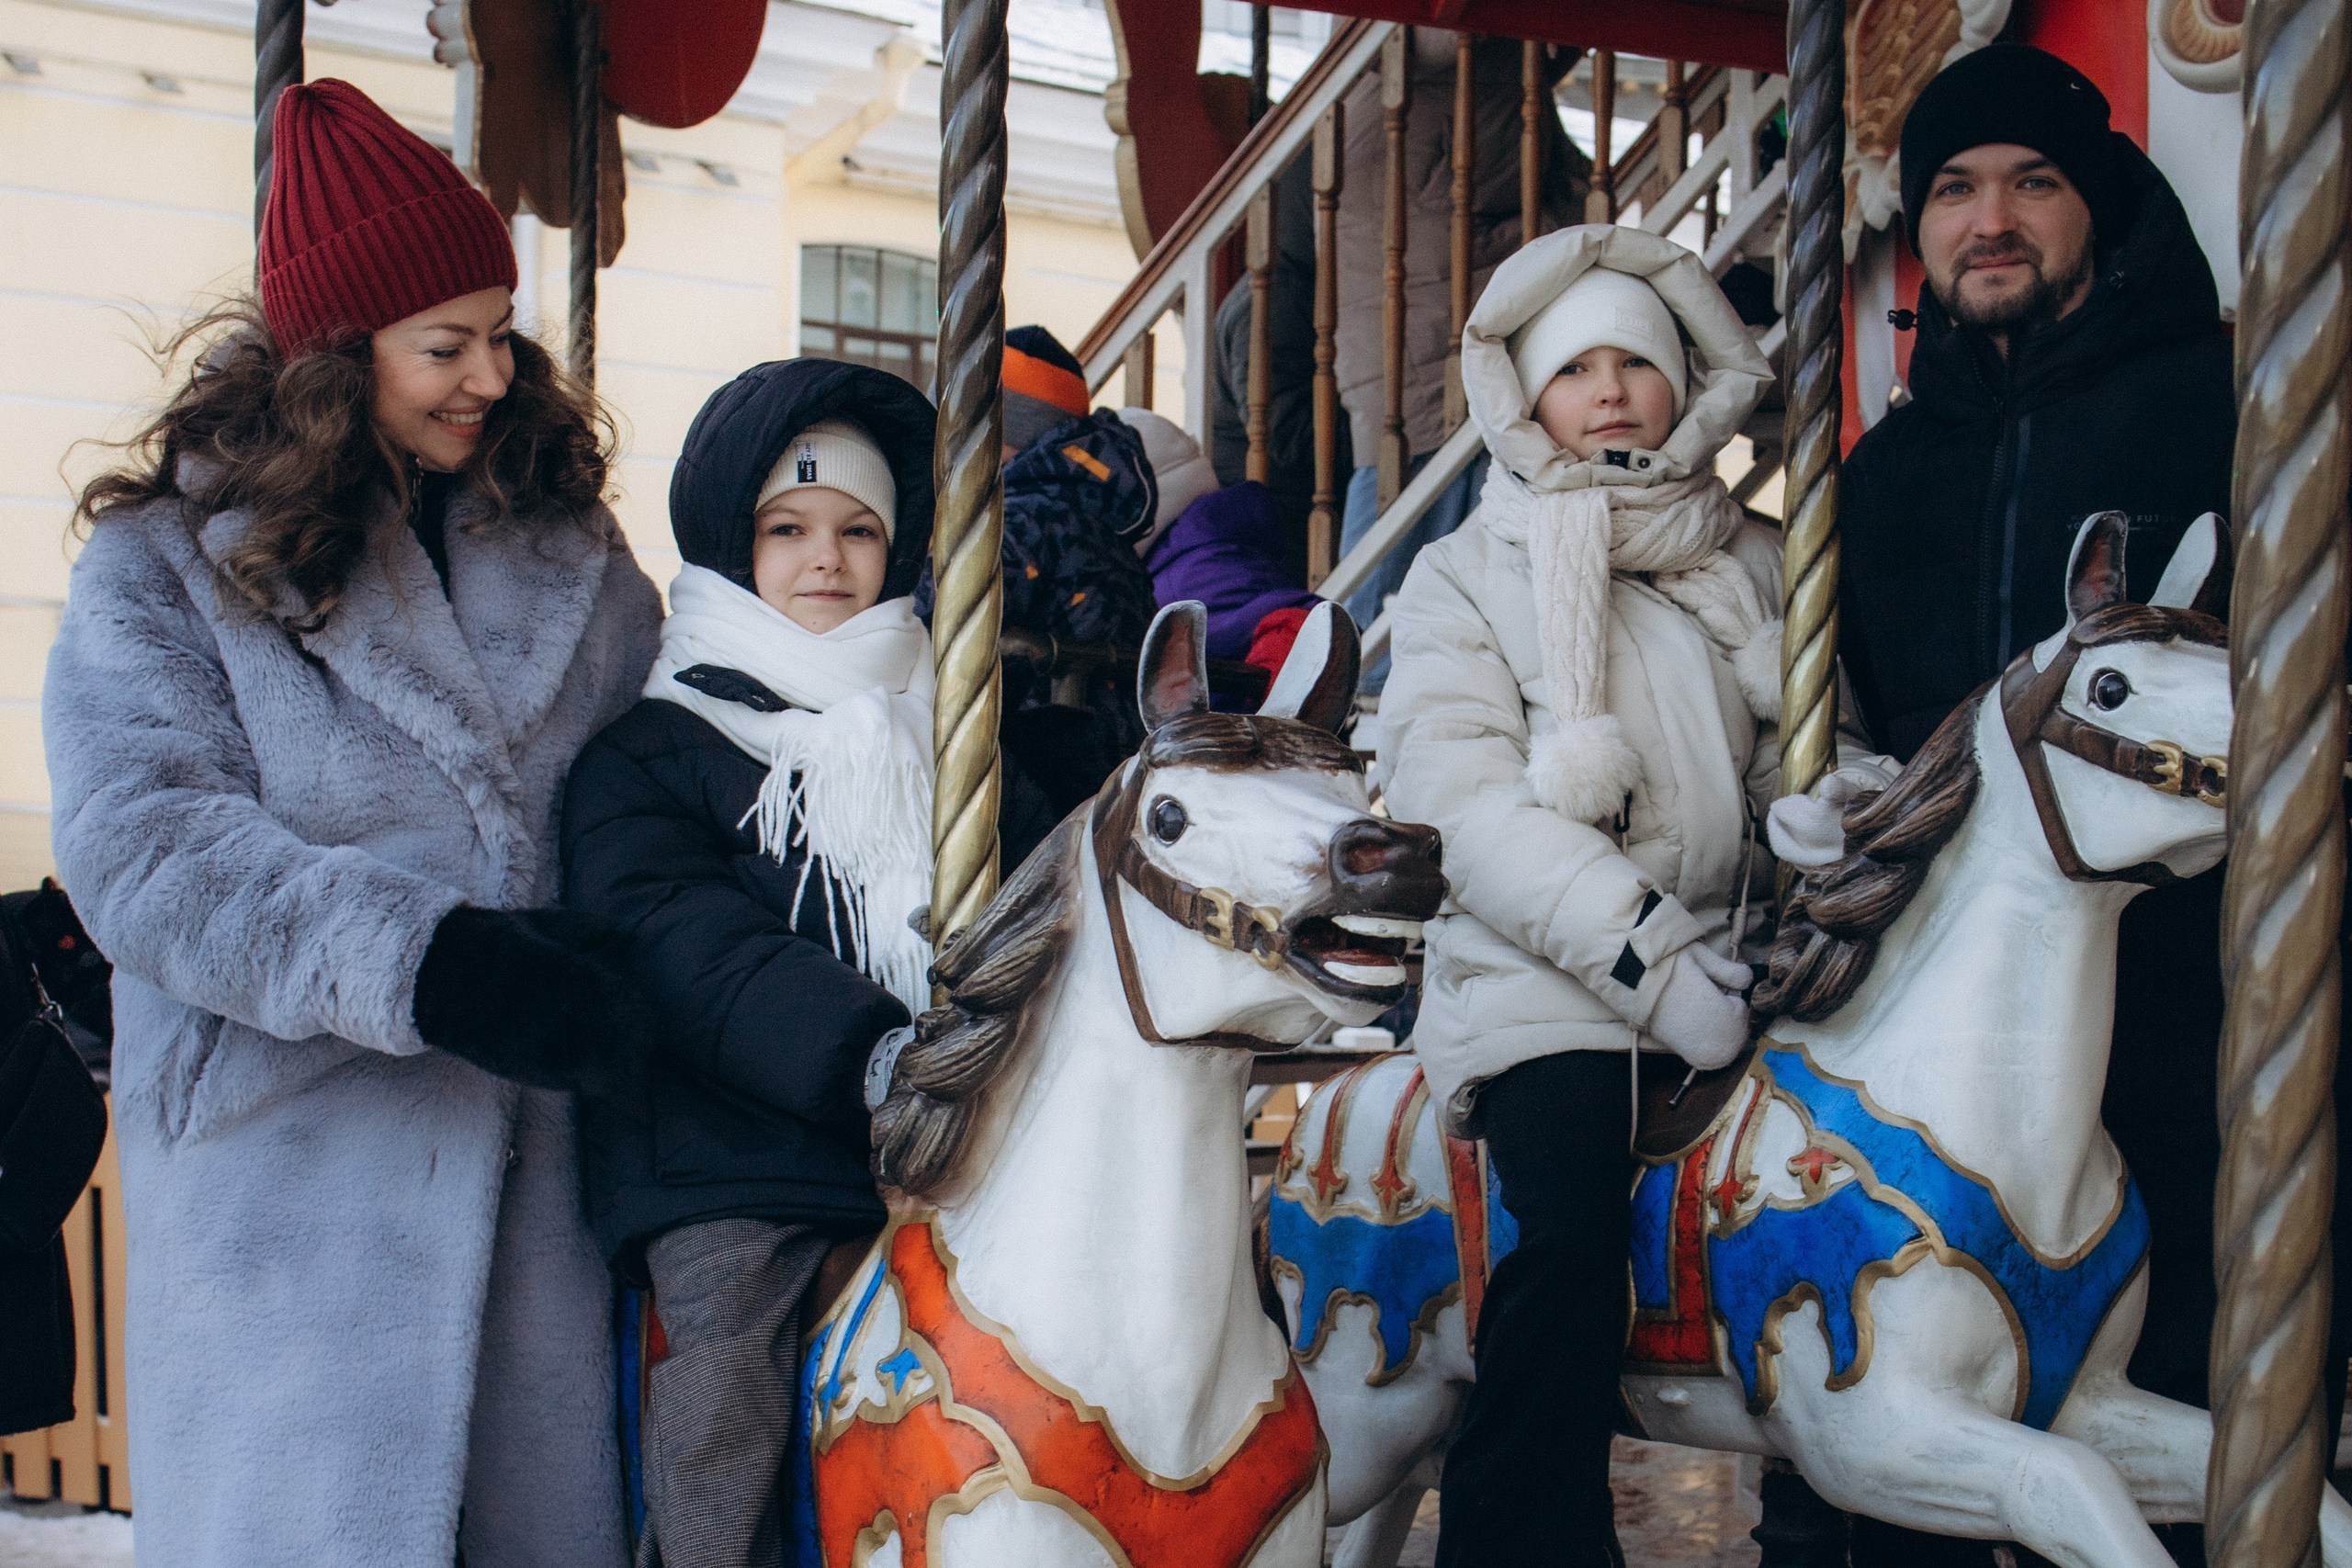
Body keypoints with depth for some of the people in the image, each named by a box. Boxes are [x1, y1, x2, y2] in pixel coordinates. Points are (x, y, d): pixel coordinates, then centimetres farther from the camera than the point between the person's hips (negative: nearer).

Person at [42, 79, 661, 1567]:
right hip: (296, 1165, -3)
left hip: (544, 1154, 4)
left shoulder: (570, 547, 12)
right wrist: (429, 966, -24)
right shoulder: (166, 565, -1)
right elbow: (146, 846, -13)